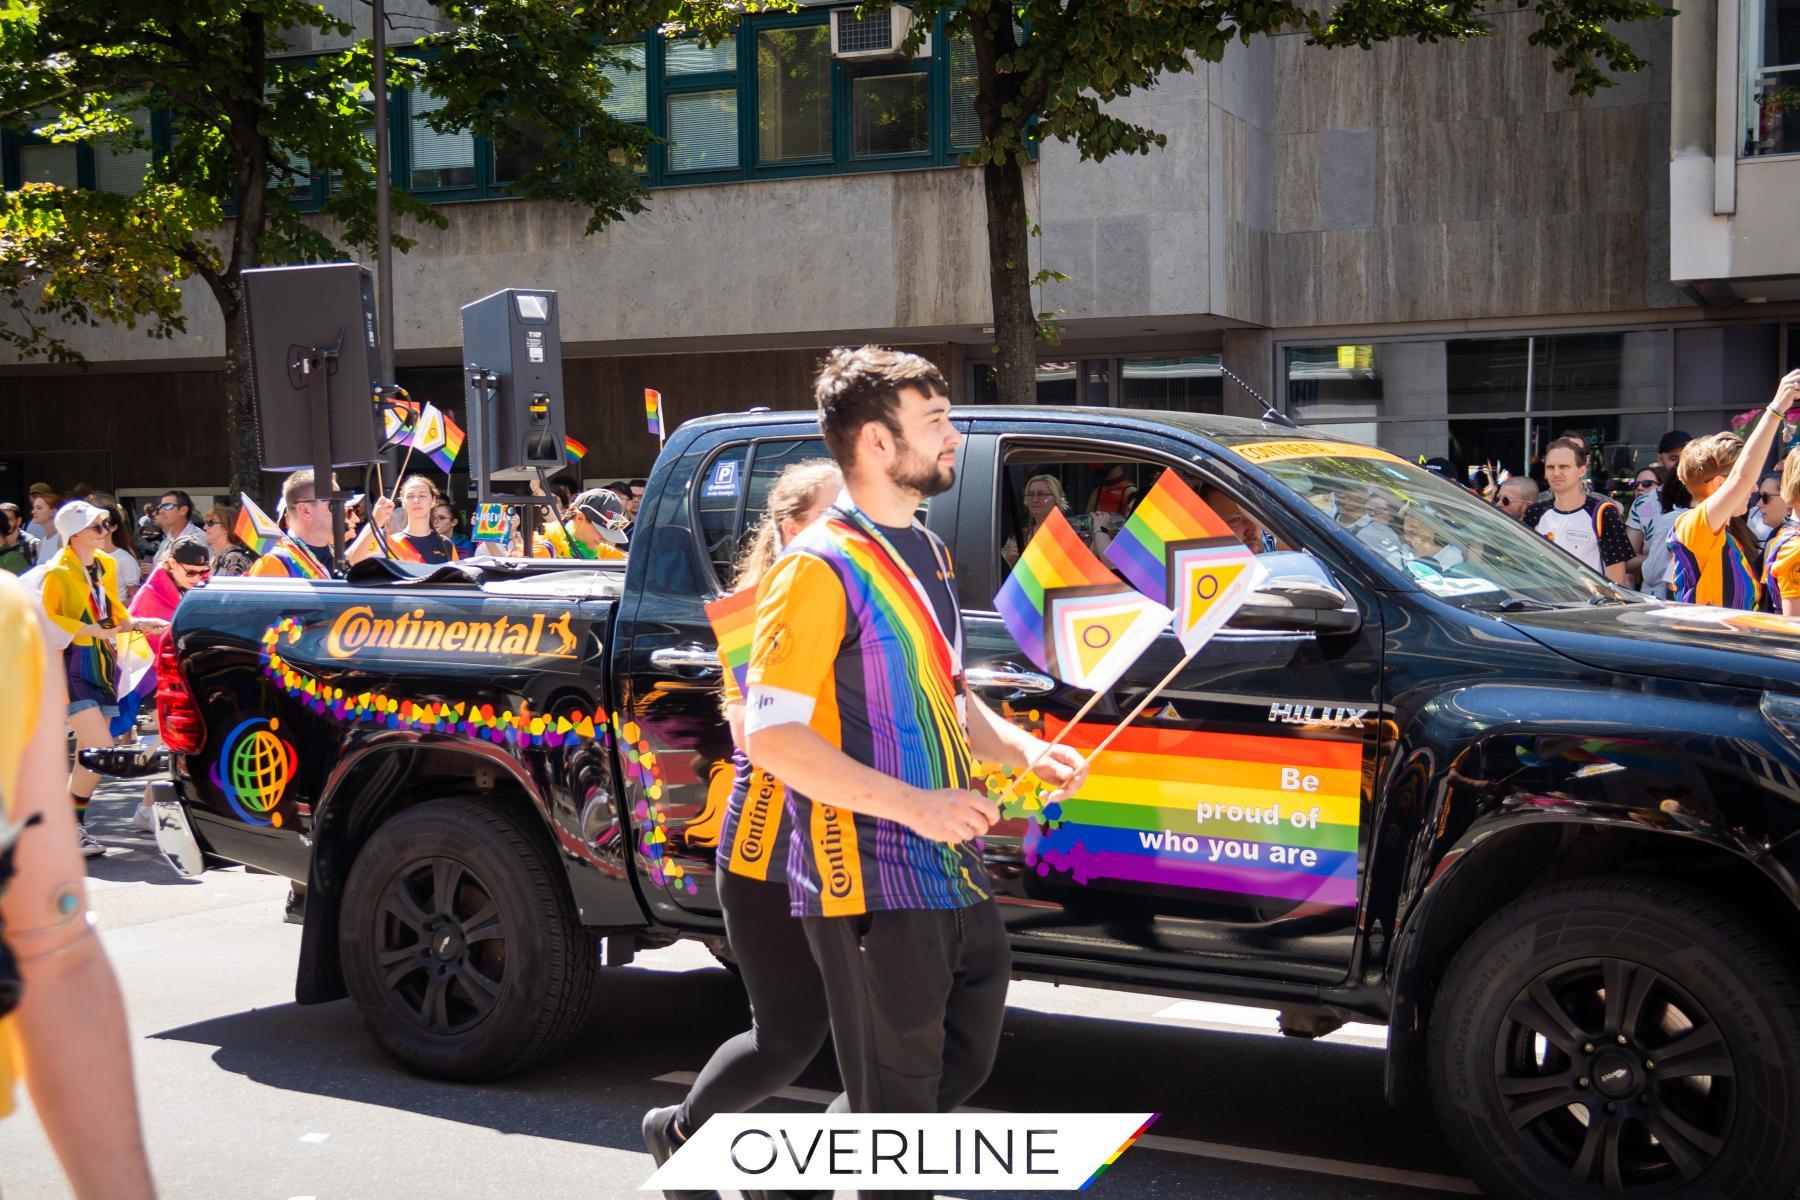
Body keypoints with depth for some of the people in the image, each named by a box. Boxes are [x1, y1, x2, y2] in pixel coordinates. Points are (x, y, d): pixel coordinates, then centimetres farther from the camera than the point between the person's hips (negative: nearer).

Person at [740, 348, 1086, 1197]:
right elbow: (771, 736, -20)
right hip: (872, 885, -9)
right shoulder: (821, 569, -14)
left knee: (966, 1061, 20)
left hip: (951, 872, 9)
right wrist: (916, 804, -24)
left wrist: (1022, 748, 4)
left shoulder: (924, 553, 15)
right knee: (899, 1100, 1)